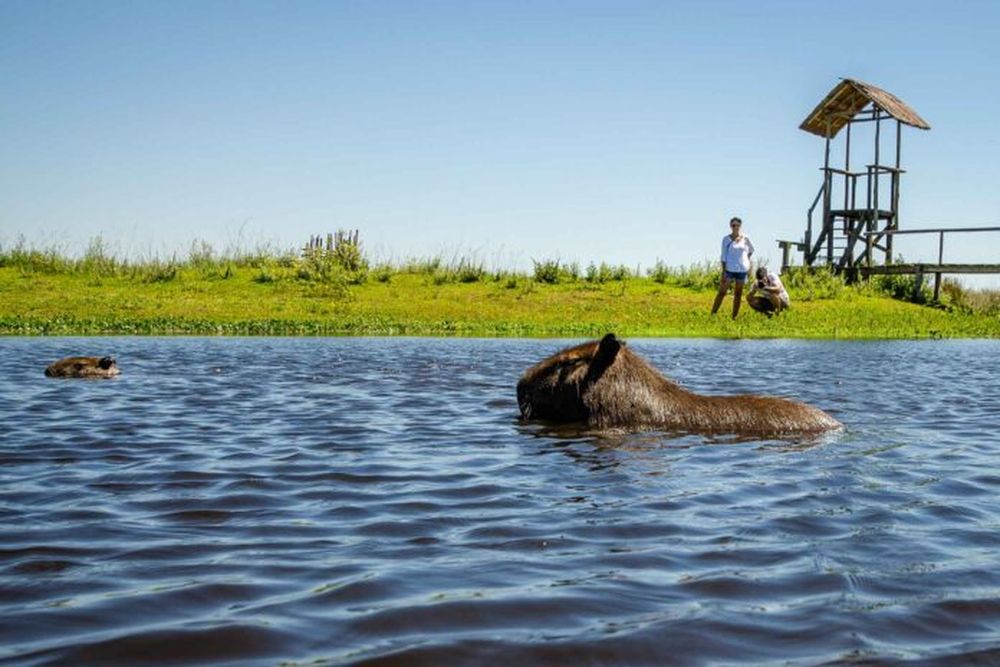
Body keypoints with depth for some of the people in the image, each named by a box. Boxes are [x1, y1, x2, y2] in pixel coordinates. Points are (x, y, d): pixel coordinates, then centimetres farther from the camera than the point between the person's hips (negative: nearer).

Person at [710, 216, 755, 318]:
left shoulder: (745, 239, 2)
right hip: (730, 269, -2)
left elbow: (751, 250, 20)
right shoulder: (726, 239, -4)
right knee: (722, 292, -5)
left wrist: (747, 259, 7)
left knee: (738, 294, 7)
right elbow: (724, 256, -4)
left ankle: (735, 317, 13)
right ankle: (713, 314, -4)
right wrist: (723, 271, -8)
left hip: (742, 270, 2)